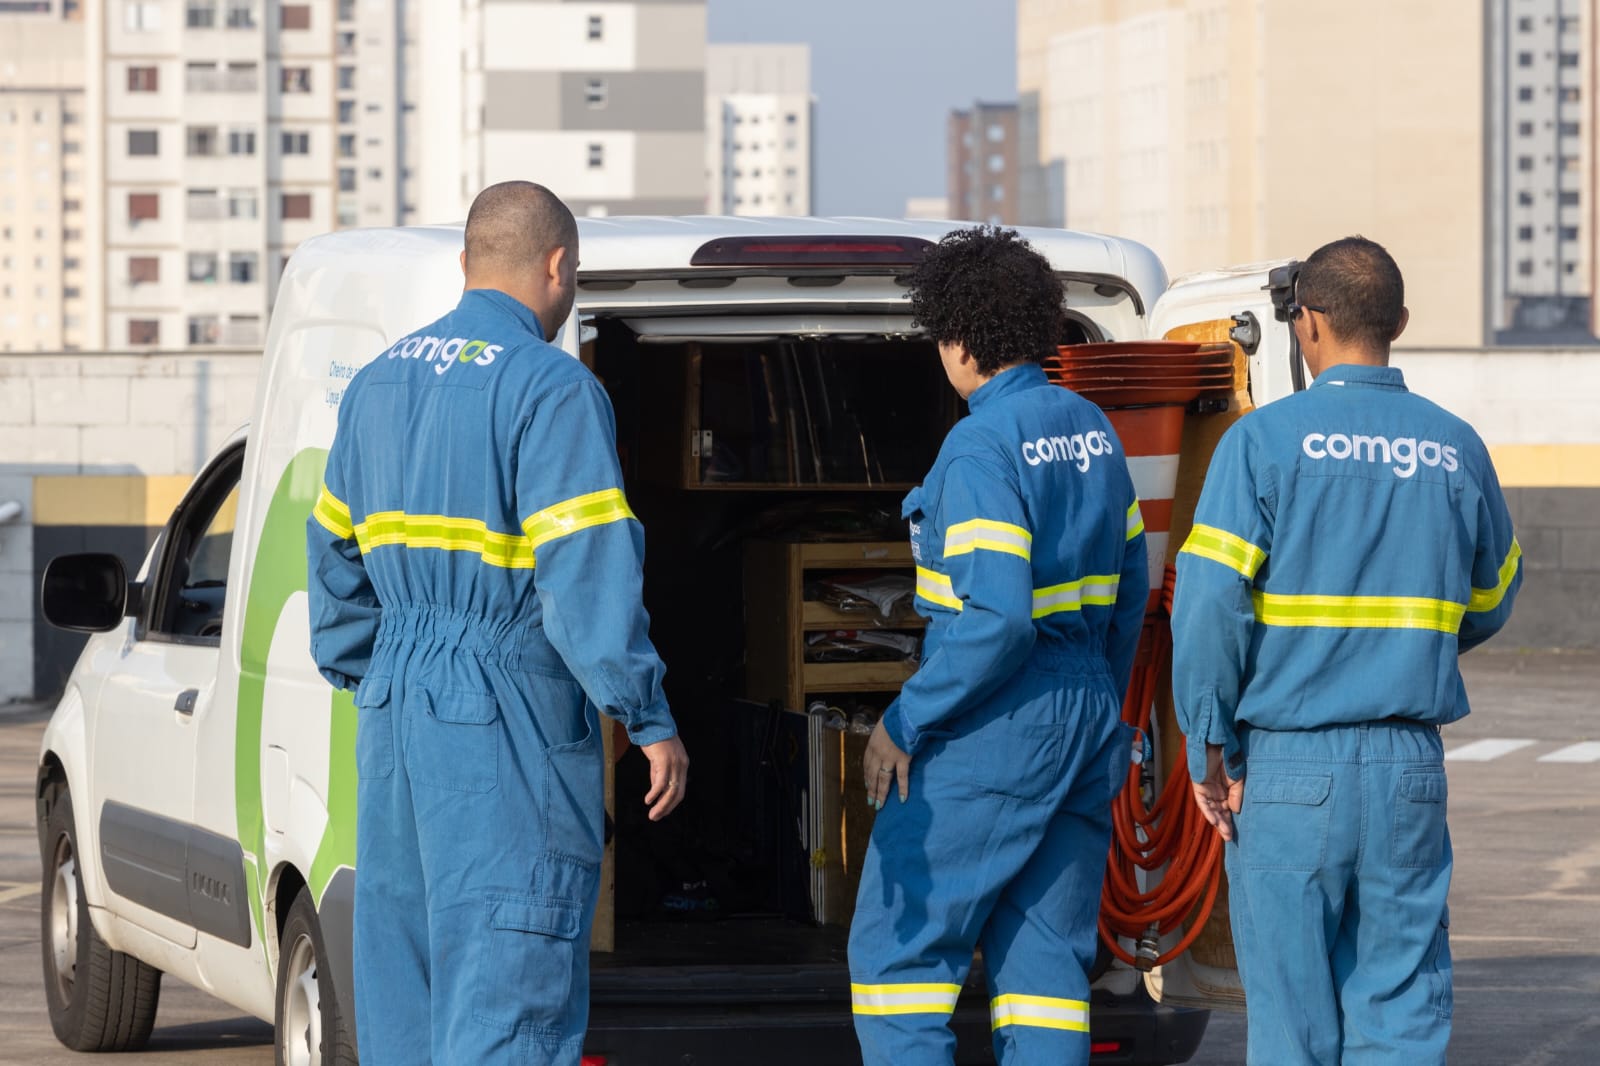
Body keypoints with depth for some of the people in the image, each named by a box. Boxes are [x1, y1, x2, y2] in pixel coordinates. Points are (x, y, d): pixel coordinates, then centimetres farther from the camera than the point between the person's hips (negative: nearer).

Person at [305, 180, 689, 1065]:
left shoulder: (380, 382, 13)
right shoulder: (550, 389, -12)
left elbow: (335, 556, 20)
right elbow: (588, 574, -18)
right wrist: (649, 719, -13)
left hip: (397, 704, 8)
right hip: (509, 724, -8)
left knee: (402, 978, 13)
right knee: (508, 984, -8)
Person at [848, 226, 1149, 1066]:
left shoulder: (982, 446, -16)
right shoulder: (1090, 429, 10)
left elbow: (995, 617, -23)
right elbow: (1128, 589, 15)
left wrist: (906, 722, -16)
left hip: (992, 728, -8)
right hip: (1086, 719, 8)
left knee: (897, 946, -1)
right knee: (1044, 957, 9)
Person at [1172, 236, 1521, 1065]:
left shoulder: (1266, 440, -7)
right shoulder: (1456, 450, 5)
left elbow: (1209, 602, -12)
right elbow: (1488, 601, 18)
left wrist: (1209, 747, -4)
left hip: (1289, 764, -3)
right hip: (1411, 764, 3)